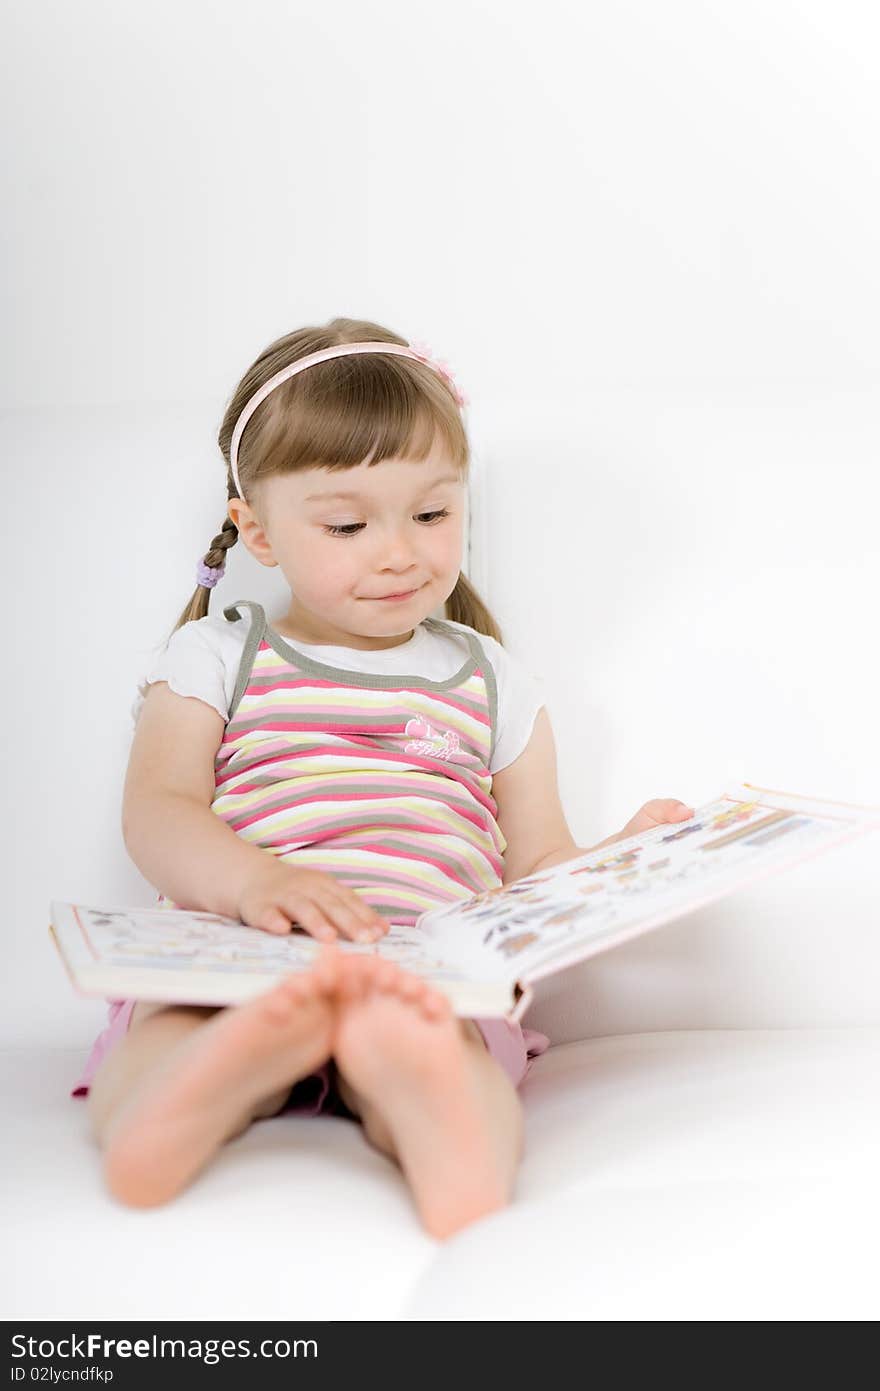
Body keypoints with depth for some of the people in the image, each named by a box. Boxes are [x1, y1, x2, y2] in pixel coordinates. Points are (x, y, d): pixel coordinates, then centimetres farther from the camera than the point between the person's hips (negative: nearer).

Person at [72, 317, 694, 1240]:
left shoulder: (489, 680, 23)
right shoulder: (215, 659, 18)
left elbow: (539, 869, 20)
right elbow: (156, 814, 3)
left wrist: (624, 860, -4)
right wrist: (250, 878, -20)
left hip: (430, 962, 0)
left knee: (432, 1043, -37)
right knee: (159, 1035, -35)